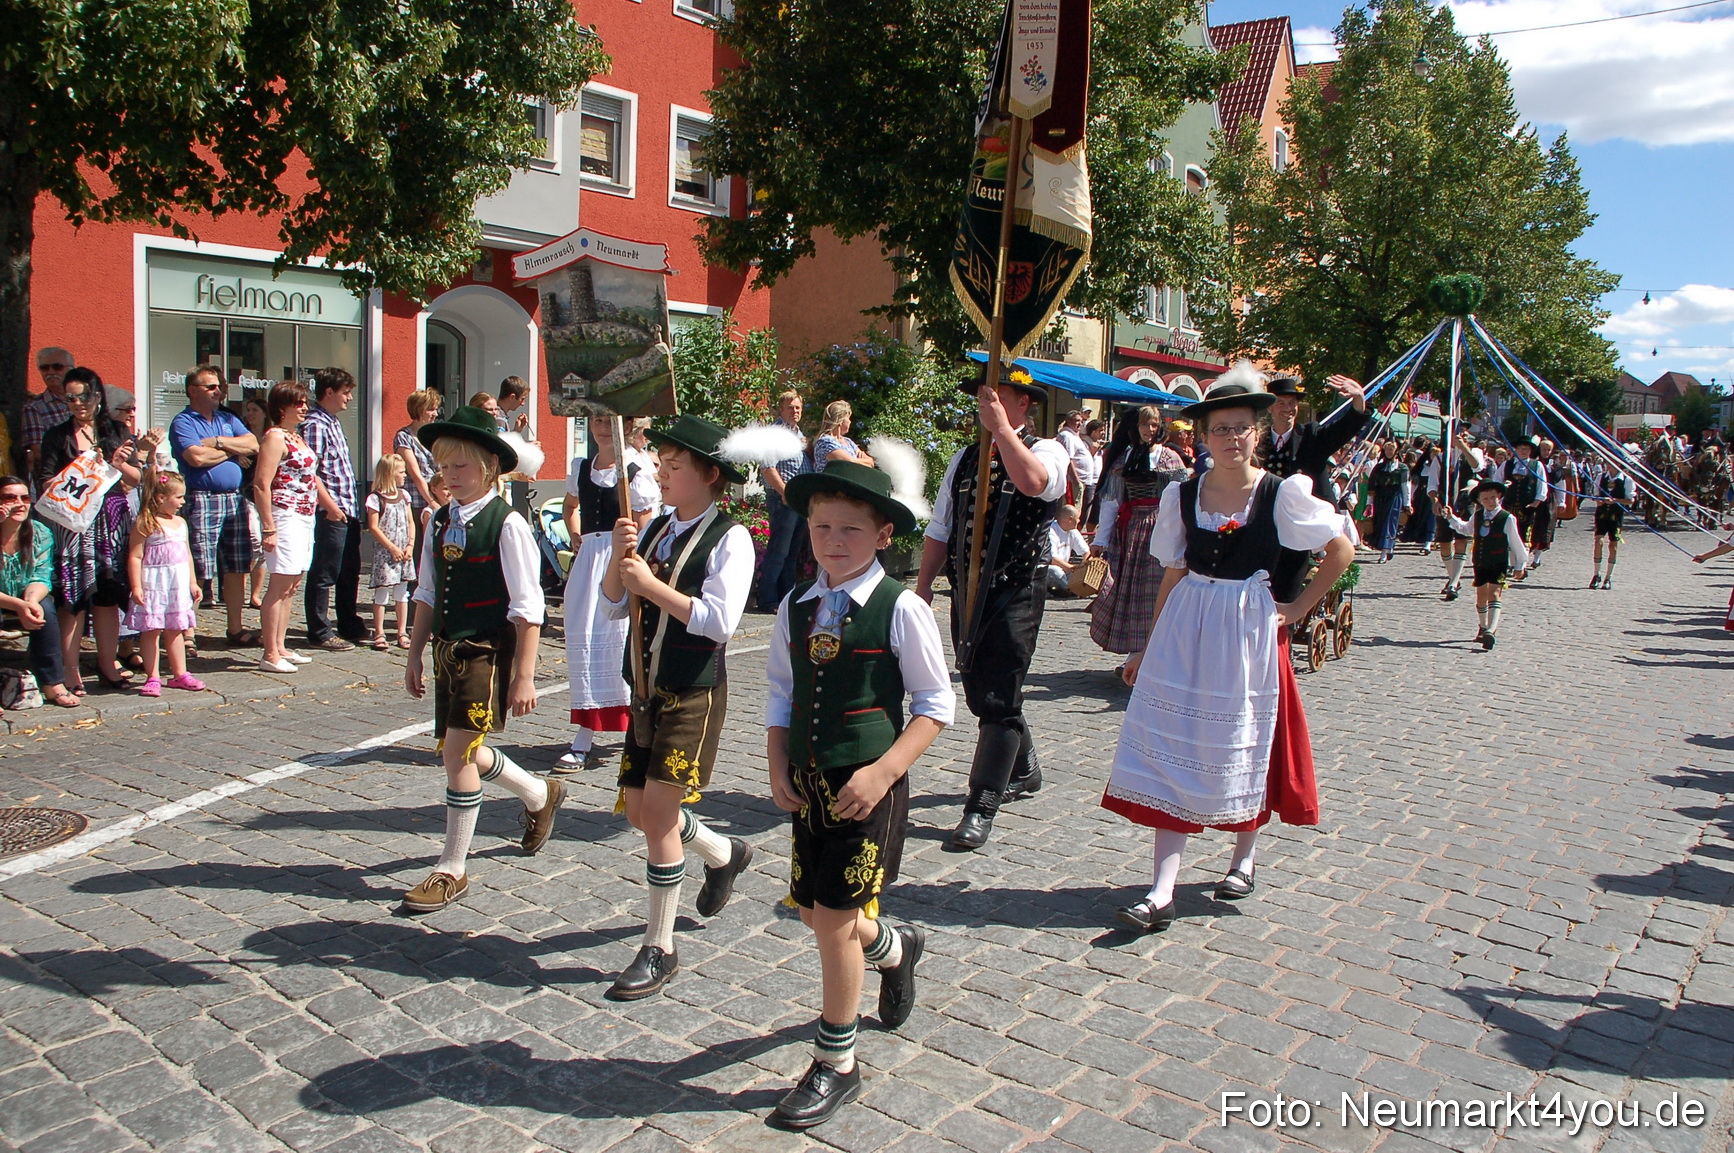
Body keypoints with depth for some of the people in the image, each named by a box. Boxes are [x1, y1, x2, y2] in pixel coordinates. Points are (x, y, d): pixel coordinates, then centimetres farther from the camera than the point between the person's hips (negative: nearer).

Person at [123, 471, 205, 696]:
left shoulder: (180, 523, 12)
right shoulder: (144, 524, -10)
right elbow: (135, 557, -12)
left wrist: (193, 582, 18)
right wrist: (136, 587, -17)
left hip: (178, 585, 6)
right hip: (153, 585, -6)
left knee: (175, 630, 13)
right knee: (151, 630, 0)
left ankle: (180, 674, 20)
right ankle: (153, 678, 6)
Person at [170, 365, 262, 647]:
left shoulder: (227, 419, 18)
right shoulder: (183, 422, -2)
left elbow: (252, 445, 5)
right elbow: (197, 457, -18)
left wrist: (218, 442, -8)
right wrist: (232, 450, -3)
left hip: (234, 499, 6)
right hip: (202, 500, -6)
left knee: (237, 569, 8)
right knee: (197, 572, -6)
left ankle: (236, 629, 16)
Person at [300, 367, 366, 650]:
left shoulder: (332, 422, 17)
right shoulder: (315, 424, -12)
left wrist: (351, 504, 17)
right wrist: (330, 506, -20)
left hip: (348, 511, 10)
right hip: (331, 513, -10)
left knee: (350, 572, 17)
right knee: (323, 574, -1)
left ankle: (350, 626, 28)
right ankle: (320, 633, 7)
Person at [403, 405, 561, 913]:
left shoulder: (507, 525, -13)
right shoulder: (440, 522, 8)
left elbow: (527, 608, -13)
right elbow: (427, 594, 16)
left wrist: (524, 676, -15)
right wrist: (415, 654, 15)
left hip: (488, 650, -8)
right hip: (447, 648, 8)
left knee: (459, 752, -8)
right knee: (458, 751, 15)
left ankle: (452, 870, 7)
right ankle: (540, 796, 41)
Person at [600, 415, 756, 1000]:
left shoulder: (729, 538, -12)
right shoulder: (656, 528, 8)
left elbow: (720, 619, -23)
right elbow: (613, 605, 6)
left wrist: (651, 585, -22)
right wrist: (619, 557, -11)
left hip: (695, 694, -7)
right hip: (649, 689, 8)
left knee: (658, 812, -7)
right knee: (638, 809, 15)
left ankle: (659, 948, 8)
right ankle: (724, 854, 42)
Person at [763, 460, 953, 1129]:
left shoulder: (901, 610, -12)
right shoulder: (796, 608, 4)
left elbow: (936, 704, -9)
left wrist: (882, 771, -17)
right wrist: (779, 767, 2)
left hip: (868, 785, -6)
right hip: (809, 782, 6)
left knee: (834, 918, -2)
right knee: (813, 912, 15)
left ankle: (835, 1066, 17)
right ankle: (894, 949, 49)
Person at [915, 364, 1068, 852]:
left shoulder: (1046, 450, -3)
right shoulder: (964, 458, 14)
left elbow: (1033, 482, -30)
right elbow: (939, 530, 14)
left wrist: (1001, 427, -26)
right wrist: (922, 588, 8)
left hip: (1017, 592, -6)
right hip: (967, 592, 6)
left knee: (998, 699, -8)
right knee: (980, 693, 16)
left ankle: (981, 808, -1)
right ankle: (1024, 770, 39)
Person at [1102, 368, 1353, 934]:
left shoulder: (1282, 494, -6)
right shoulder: (1182, 495, 3)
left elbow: (1342, 549, 2)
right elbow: (1174, 575, 8)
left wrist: (1295, 609, -1)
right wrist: (1149, 647, 8)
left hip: (1250, 633, -2)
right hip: (1185, 632, 2)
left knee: (1244, 745, 11)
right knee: (1174, 750, -3)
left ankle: (1245, 857, 37)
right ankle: (1161, 893, -3)